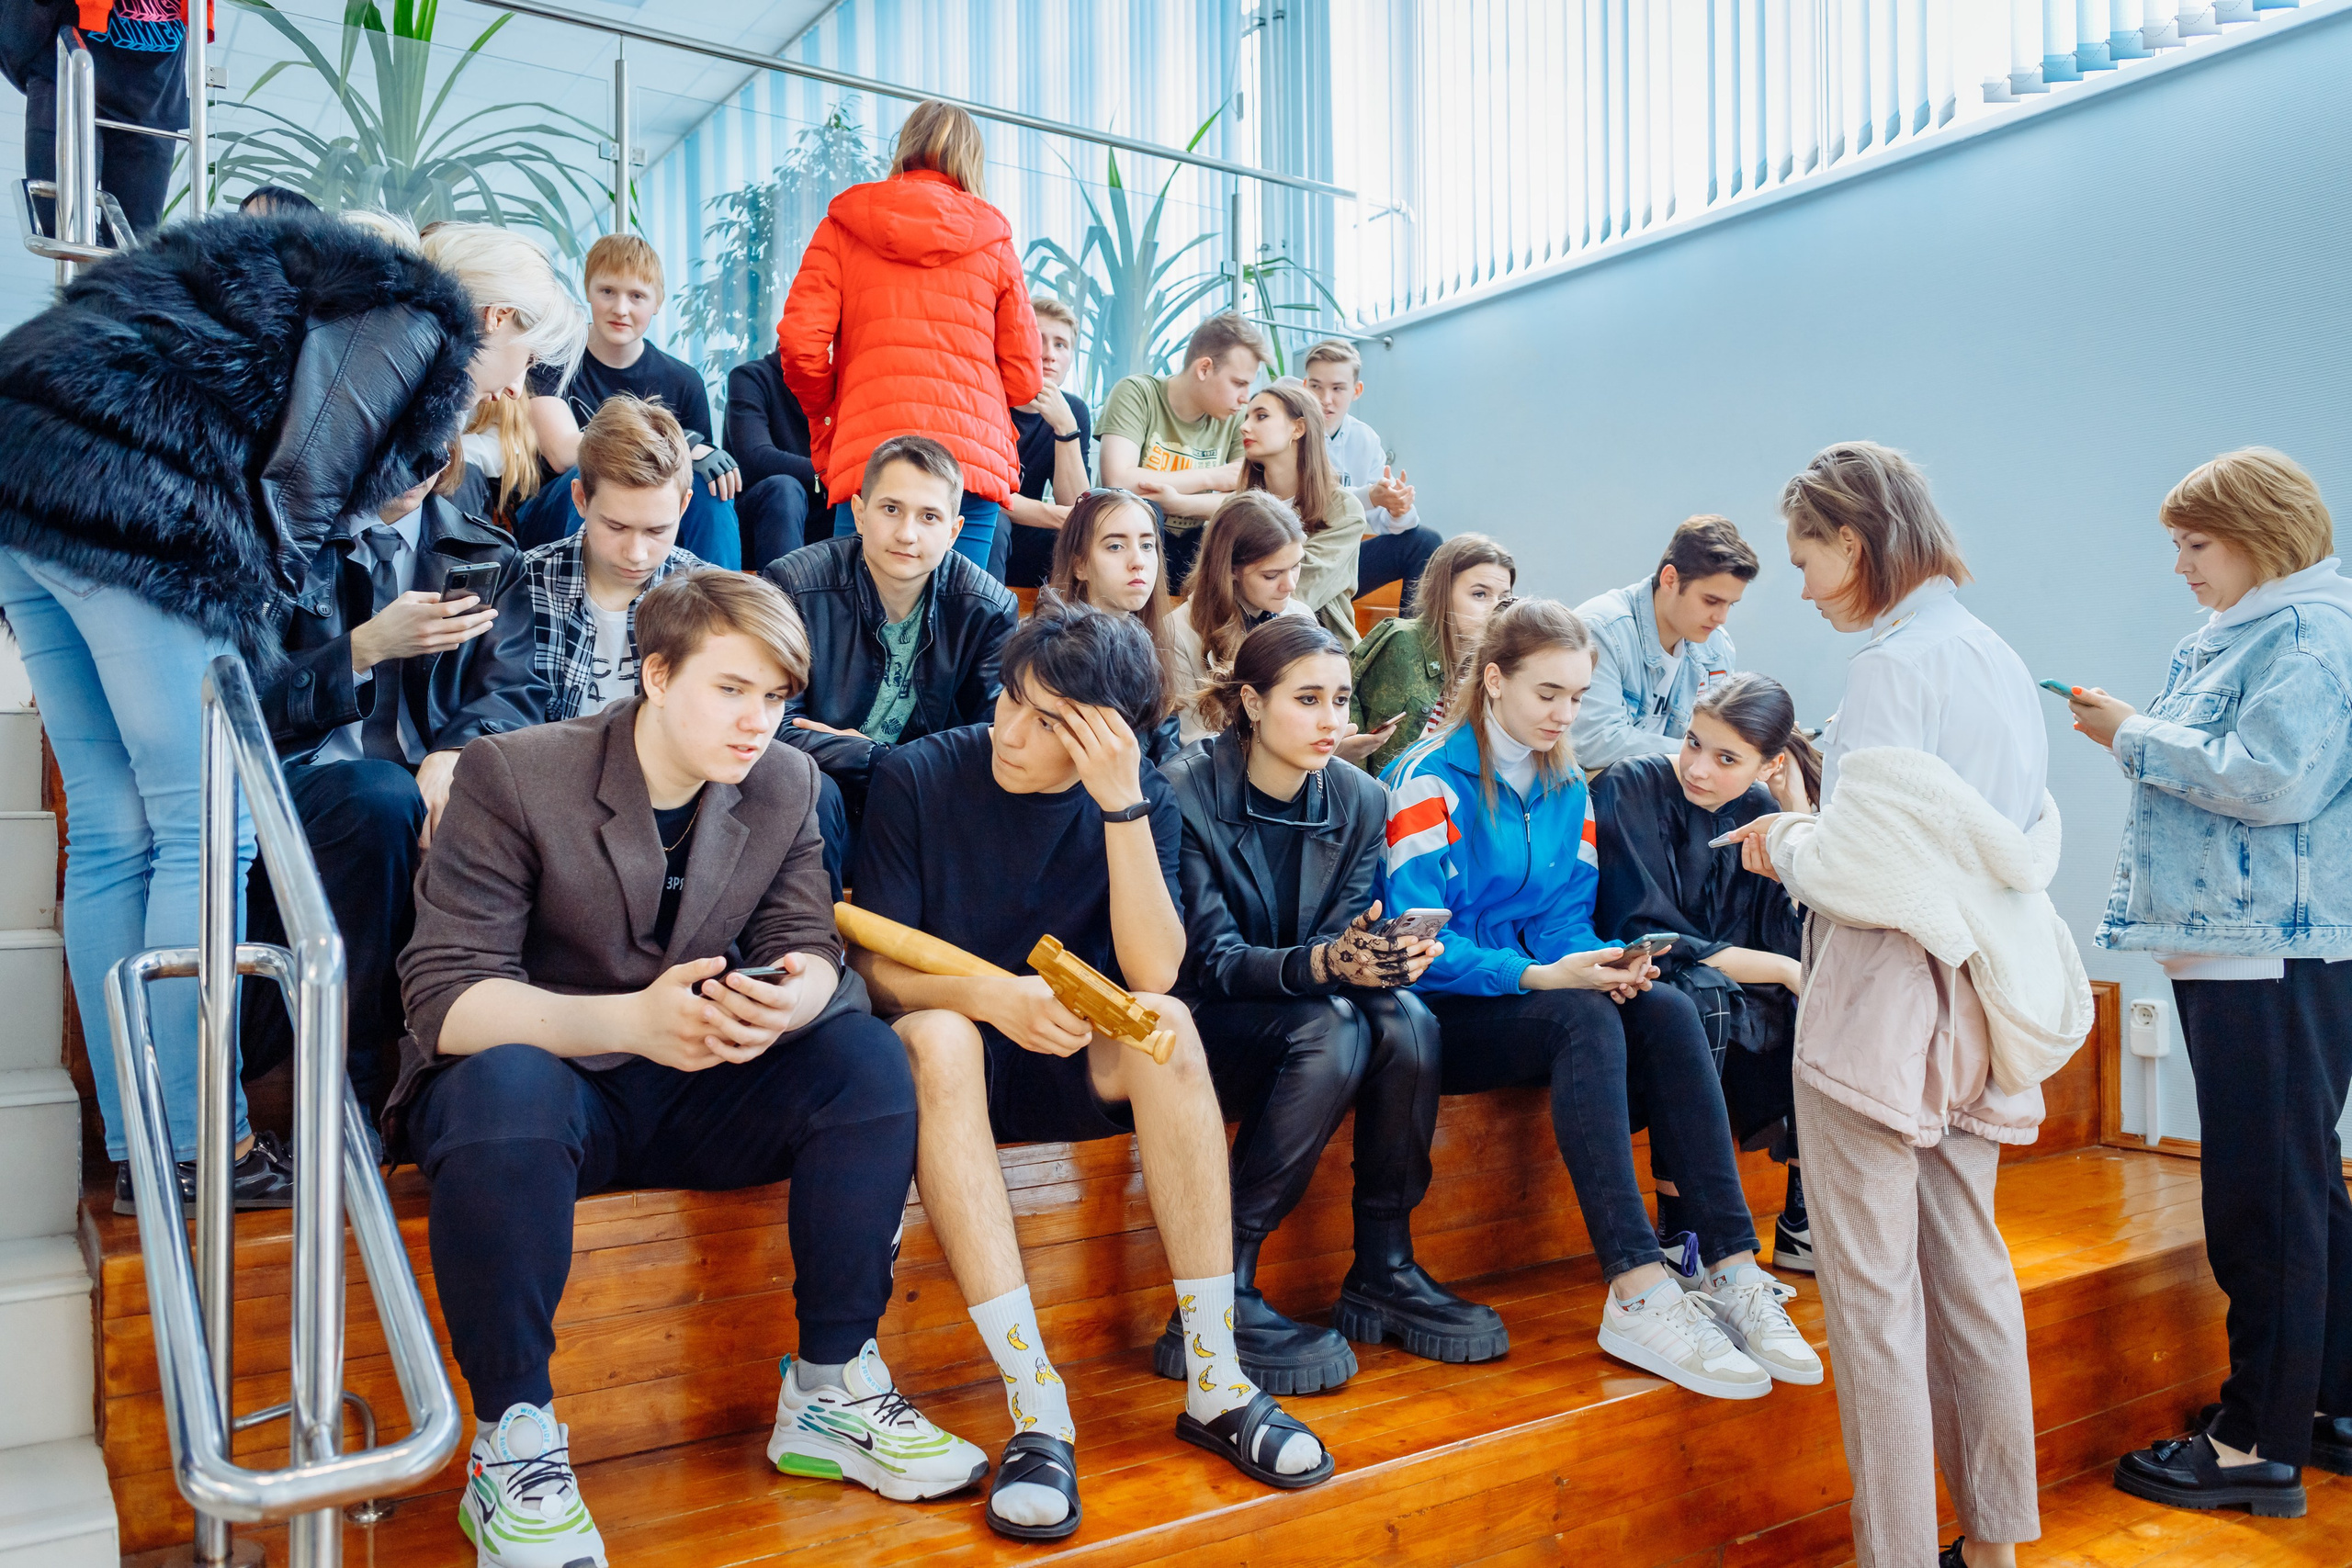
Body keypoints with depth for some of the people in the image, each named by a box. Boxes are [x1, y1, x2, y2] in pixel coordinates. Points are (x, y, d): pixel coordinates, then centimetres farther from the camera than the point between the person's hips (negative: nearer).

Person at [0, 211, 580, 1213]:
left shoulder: (351, 287, 27)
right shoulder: (420, 327, 0)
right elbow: (295, 490, -10)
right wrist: (246, 628, 0)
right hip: (126, 502, -10)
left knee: (111, 838, 10)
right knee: (204, 839, -4)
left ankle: (137, 1153, 17)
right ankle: (197, 1150, 3)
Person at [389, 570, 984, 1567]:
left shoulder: (787, 785, 0)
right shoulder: (513, 775, -15)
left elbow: (810, 949, -4)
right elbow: (444, 996, -21)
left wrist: (794, 995, -31)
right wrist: (626, 1019, -39)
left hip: (695, 1092, 4)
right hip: (541, 1070, -4)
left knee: (866, 1058, -20)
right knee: (505, 1087, -38)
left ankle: (831, 1392, -9)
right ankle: (512, 1440, -21)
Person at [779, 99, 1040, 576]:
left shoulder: (844, 223, 14)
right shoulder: (994, 237, 16)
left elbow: (800, 342, 3)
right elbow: (1023, 377, 12)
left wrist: (826, 411, 21)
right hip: (976, 454, 1)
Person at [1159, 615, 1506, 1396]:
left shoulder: (1360, 801, 0)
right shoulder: (1186, 793, -16)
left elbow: (1343, 944, -2)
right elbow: (1212, 959, -19)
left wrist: (1379, 957, -28)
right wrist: (1320, 963, -38)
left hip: (1313, 1008, 5)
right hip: (1203, 1021, -5)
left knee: (1408, 1020, -25)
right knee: (1331, 1029, -32)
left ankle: (1383, 1272, -10)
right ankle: (1220, 1295, -27)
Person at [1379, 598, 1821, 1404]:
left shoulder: (1566, 788, 13)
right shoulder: (1431, 780, -10)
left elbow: (1565, 916, 10)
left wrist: (1607, 965, -14)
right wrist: (1540, 975, -27)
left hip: (1533, 997, 6)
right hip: (1439, 1012, -6)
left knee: (1666, 1011, -21)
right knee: (1585, 1020, -33)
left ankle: (1734, 1271, -24)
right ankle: (1637, 1294, -35)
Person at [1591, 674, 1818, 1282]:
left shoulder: (1760, 811, 3)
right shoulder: (1624, 792, -13)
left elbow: (1798, 939, -4)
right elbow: (1640, 937, -18)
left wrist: (1798, 820, -9)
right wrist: (1781, 970, -17)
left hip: (1738, 1000, 6)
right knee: (1700, 996, -35)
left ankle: (1802, 1224, -3)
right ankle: (1677, 1230, -26)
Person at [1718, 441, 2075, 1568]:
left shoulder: (1893, 663, -15)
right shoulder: (1994, 656, 12)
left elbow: (1864, 870, -20)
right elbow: (2025, 839, 18)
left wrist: (1784, 845, 0)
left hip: (1881, 1000, -9)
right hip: (1971, 997, 9)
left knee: (1873, 1292, 1)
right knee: (1969, 1271, 17)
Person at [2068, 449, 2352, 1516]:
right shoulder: (2229, 636, 17)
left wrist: (2137, 736, -14)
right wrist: (2131, 736, 7)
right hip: (2226, 948, 10)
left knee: (2265, 1198, -4)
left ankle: (2261, 1447, 6)